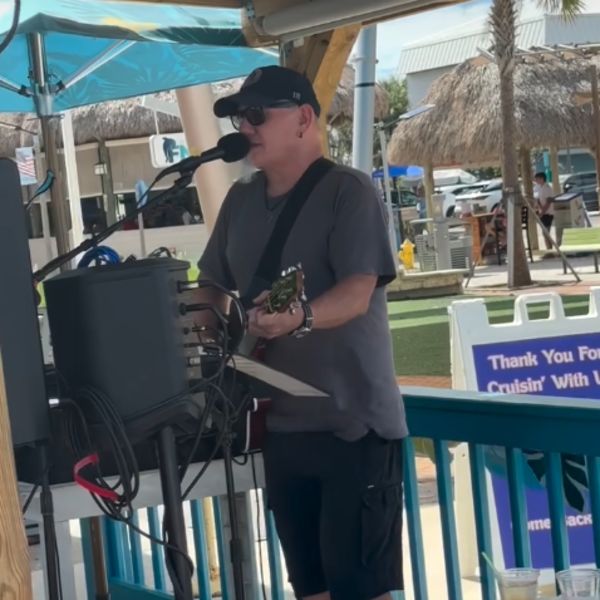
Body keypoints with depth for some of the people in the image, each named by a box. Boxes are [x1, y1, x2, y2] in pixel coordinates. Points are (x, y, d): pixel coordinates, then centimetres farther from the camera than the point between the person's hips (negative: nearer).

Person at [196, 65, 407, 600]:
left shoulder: (347, 190, -9)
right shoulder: (240, 200, 12)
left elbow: (358, 292, -19)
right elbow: (214, 286, 21)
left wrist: (301, 317, -38)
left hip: (354, 423, -7)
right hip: (282, 424, 7)